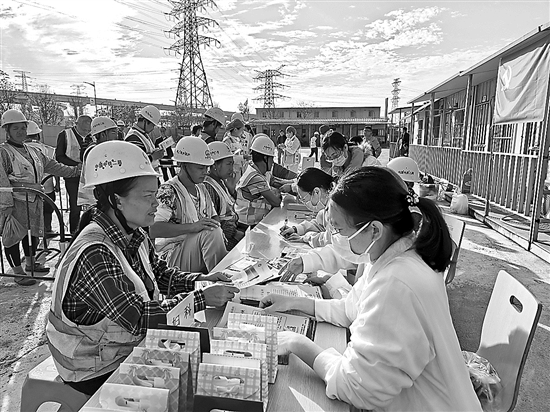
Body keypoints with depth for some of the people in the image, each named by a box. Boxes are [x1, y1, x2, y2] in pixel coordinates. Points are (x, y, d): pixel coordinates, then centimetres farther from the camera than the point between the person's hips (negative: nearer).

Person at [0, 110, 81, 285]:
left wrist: (75, 170, 16)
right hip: (15, 203, -7)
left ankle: (30, 263, 36)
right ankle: (18, 272, 13)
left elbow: (53, 166, 21)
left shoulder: (33, 151, 15)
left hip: (34, 201, 7)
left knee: (33, 232, 18)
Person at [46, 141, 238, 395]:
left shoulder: (135, 236, -3)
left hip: (132, 348, 7)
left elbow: (161, 274, 9)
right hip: (96, 372, -7)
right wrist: (202, 298, -30)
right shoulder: (94, 254, -30)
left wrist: (201, 280, -8)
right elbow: (137, 318, -32)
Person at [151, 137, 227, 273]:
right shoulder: (168, 190, -15)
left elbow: (214, 217, 17)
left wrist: (220, 234, -5)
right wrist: (192, 227, -35)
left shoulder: (201, 188, 10)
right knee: (211, 233, -28)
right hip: (172, 256, -7)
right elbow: (153, 229, -26)